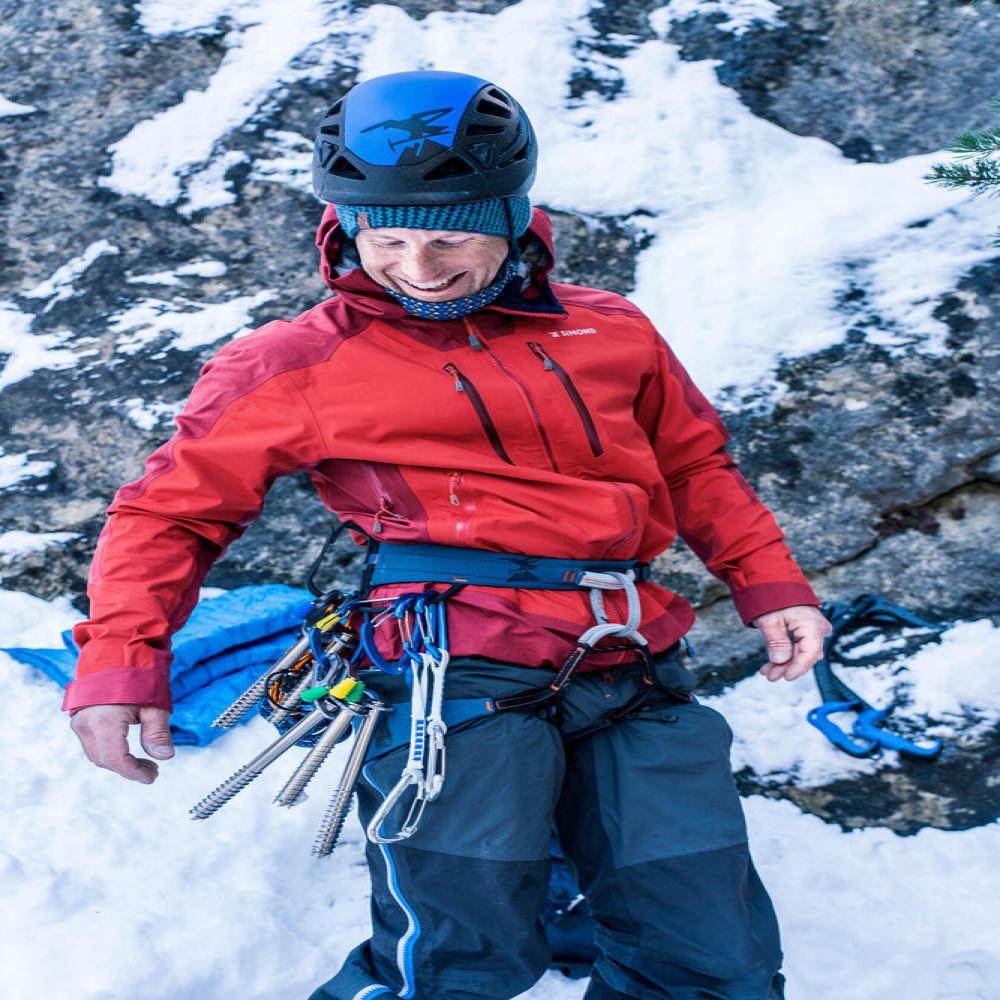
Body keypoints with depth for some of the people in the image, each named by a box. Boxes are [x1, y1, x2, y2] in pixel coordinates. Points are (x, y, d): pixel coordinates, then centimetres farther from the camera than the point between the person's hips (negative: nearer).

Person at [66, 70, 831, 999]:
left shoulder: (611, 332, 16)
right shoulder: (297, 366, 6)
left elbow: (695, 463, 28)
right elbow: (172, 507, 11)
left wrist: (770, 584, 16)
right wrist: (122, 659, -2)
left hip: (633, 677, 4)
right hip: (461, 674, -3)